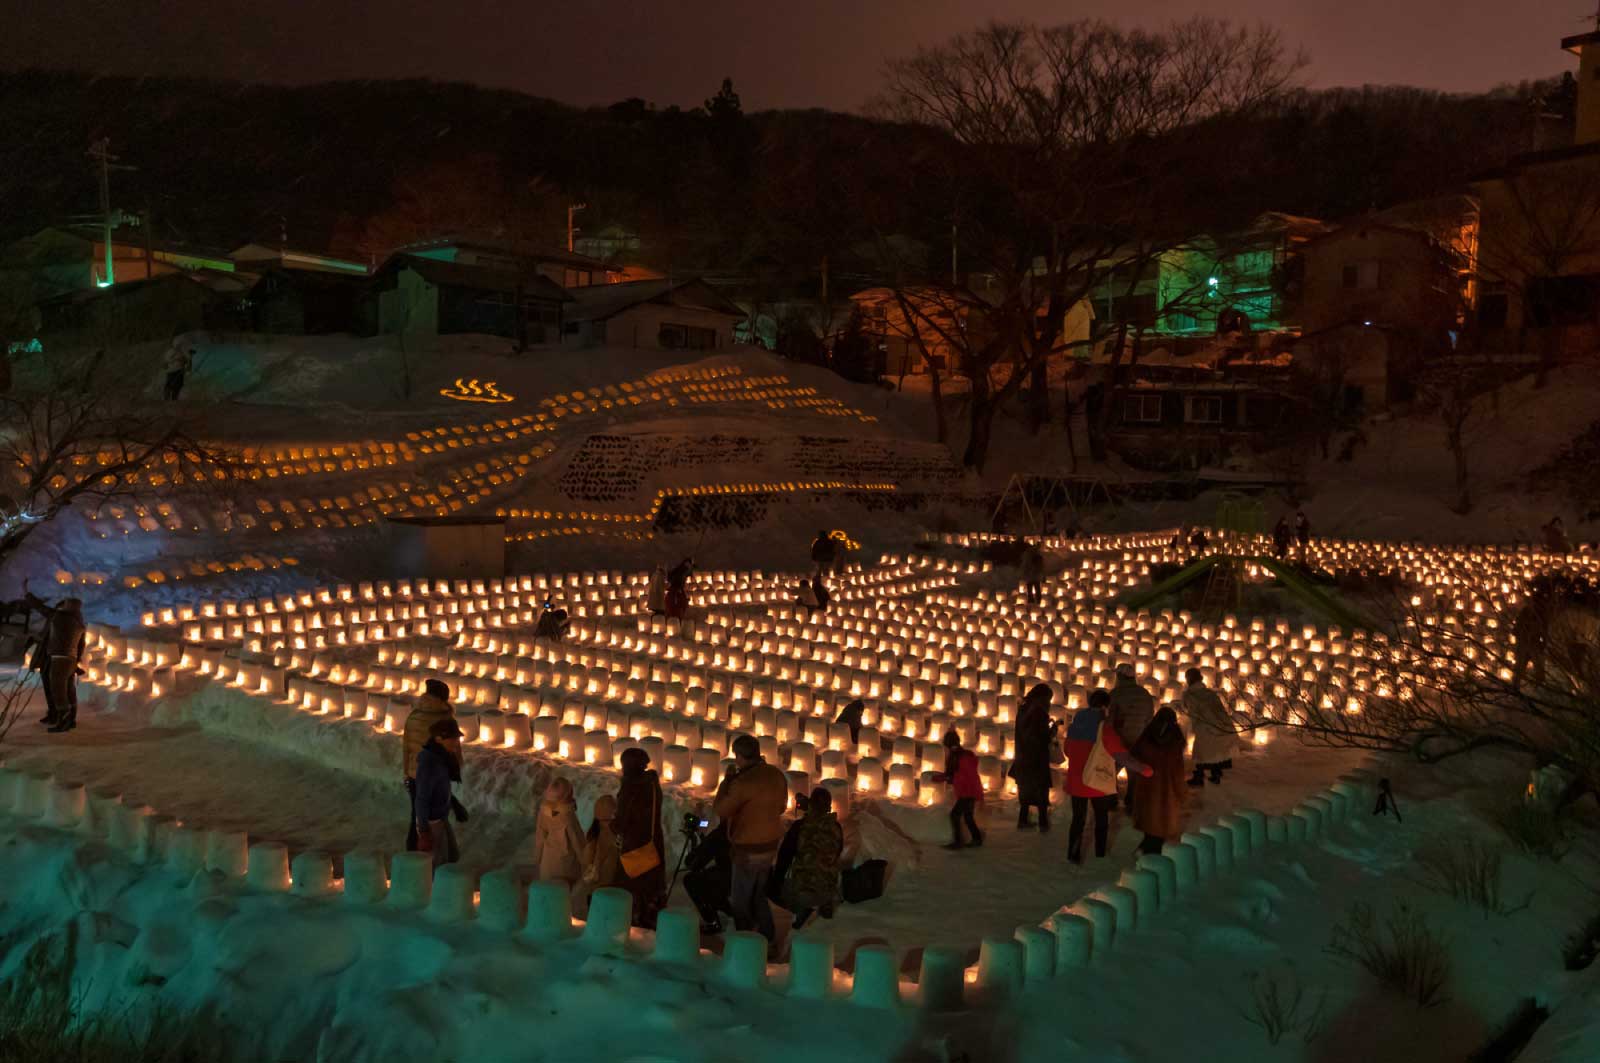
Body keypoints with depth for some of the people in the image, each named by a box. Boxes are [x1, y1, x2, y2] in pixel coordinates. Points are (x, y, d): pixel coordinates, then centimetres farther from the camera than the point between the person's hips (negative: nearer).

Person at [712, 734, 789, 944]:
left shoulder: (743, 782, -25)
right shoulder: (777, 775, 0)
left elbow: (720, 810, -14)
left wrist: (727, 781, -5)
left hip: (749, 851, -7)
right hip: (771, 846, 8)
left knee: (741, 901, 7)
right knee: (759, 895, 22)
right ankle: (767, 940, 28)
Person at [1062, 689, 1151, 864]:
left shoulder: (1074, 725, 1)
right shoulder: (1104, 728, -18)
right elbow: (1123, 757, -21)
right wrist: (1145, 770, -12)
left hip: (1076, 782, 4)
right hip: (1099, 784, -4)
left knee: (1078, 819, 15)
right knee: (1101, 820, 14)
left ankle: (1073, 856, 17)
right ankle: (1100, 857, 20)